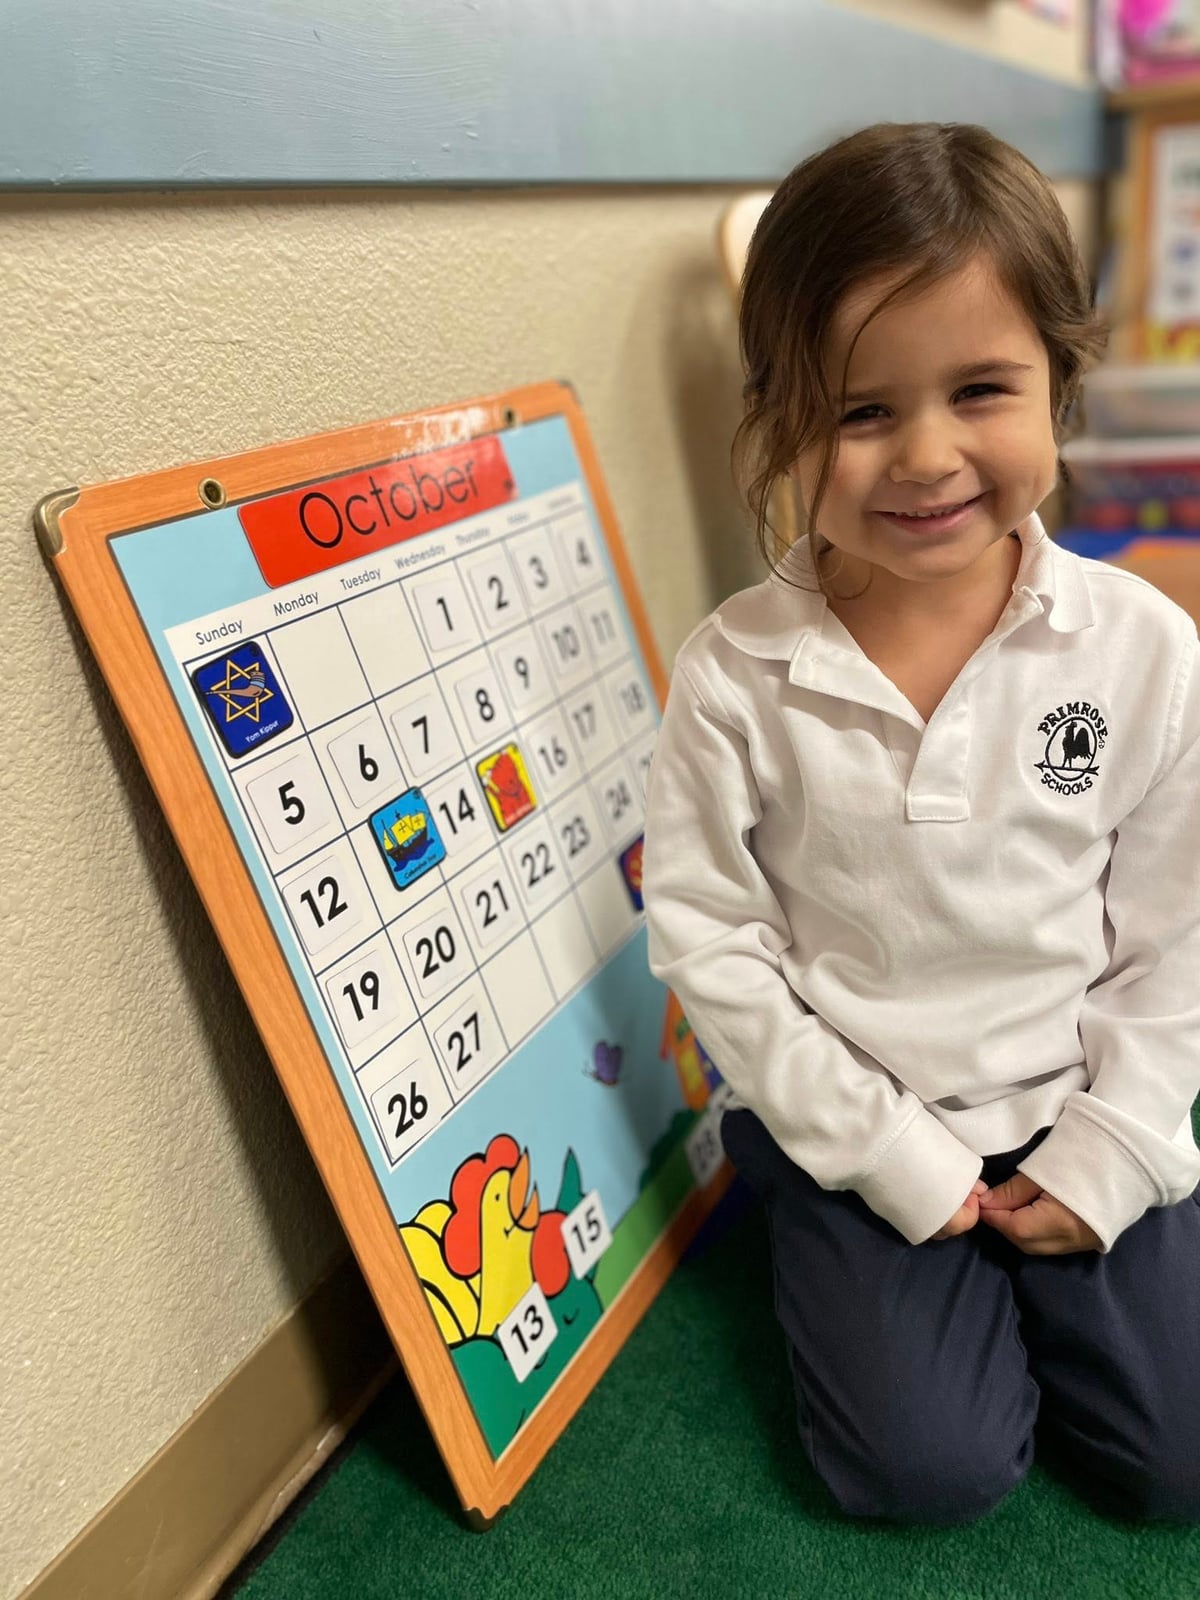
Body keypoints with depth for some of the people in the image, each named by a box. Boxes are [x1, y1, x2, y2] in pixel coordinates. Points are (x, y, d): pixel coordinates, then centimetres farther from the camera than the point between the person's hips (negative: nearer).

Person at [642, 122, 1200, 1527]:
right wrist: (893, 1156, -12)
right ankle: (835, 1241, 25)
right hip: (852, 1122, -1)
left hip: (1079, 1110, 2)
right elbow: (709, 943, -14)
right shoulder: (736, 677, -19)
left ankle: (1036, 1246, 31)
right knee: (931, 1470, -2)